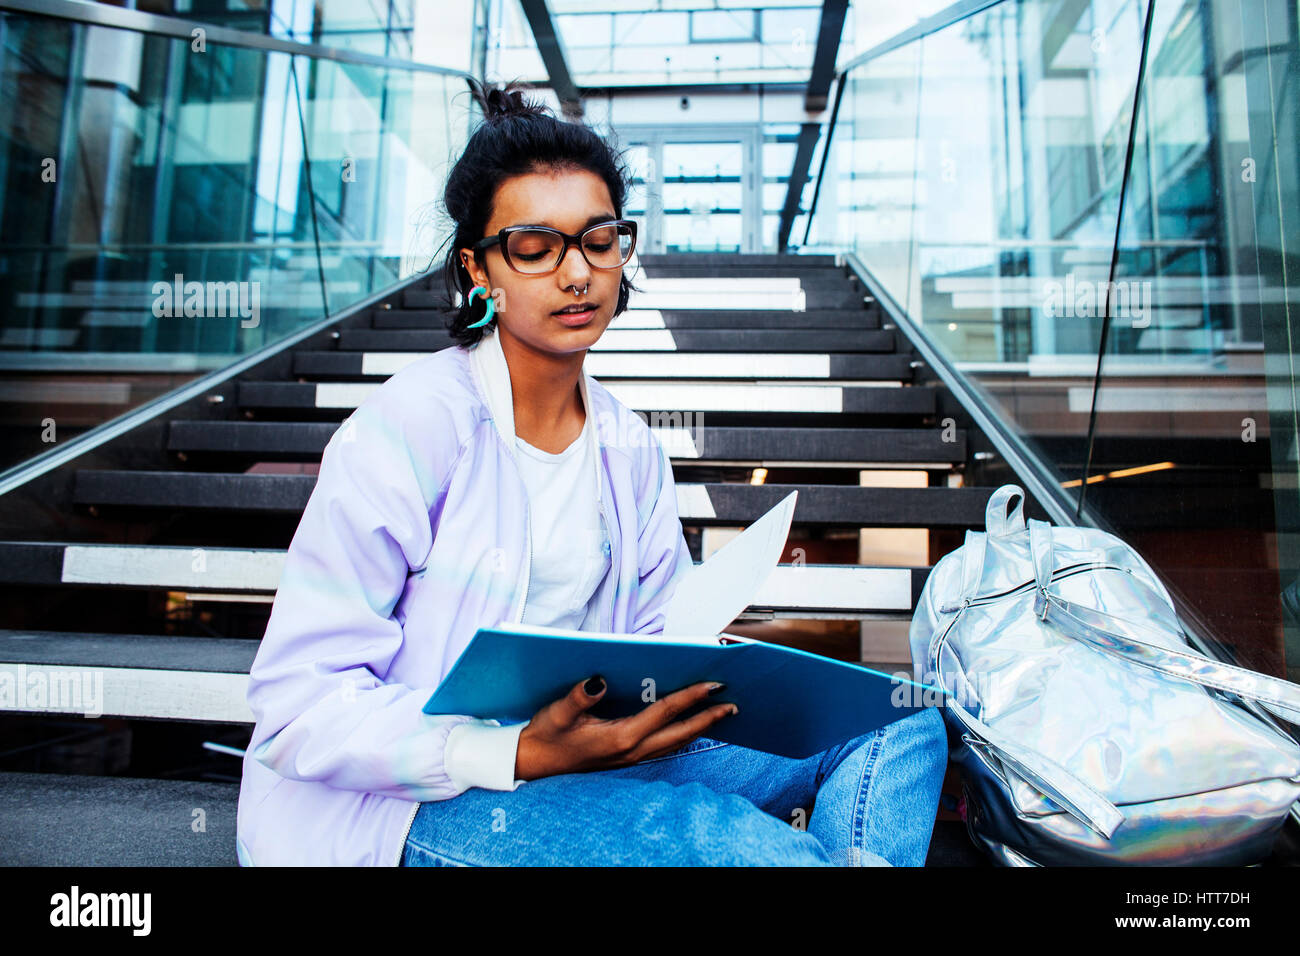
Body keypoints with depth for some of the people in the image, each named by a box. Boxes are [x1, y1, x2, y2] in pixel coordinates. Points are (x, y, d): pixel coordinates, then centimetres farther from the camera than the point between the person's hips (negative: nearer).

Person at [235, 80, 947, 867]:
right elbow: (300, 702, -15)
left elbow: (658, 643, 12)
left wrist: (695, 684, -12)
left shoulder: (633, 451, 8)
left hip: (582, 761, 6)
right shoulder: (406, 431, -13)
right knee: (710, 833, -35)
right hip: (396, 801, -5)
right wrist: (520, 756, -27)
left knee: (904, 729, -5)